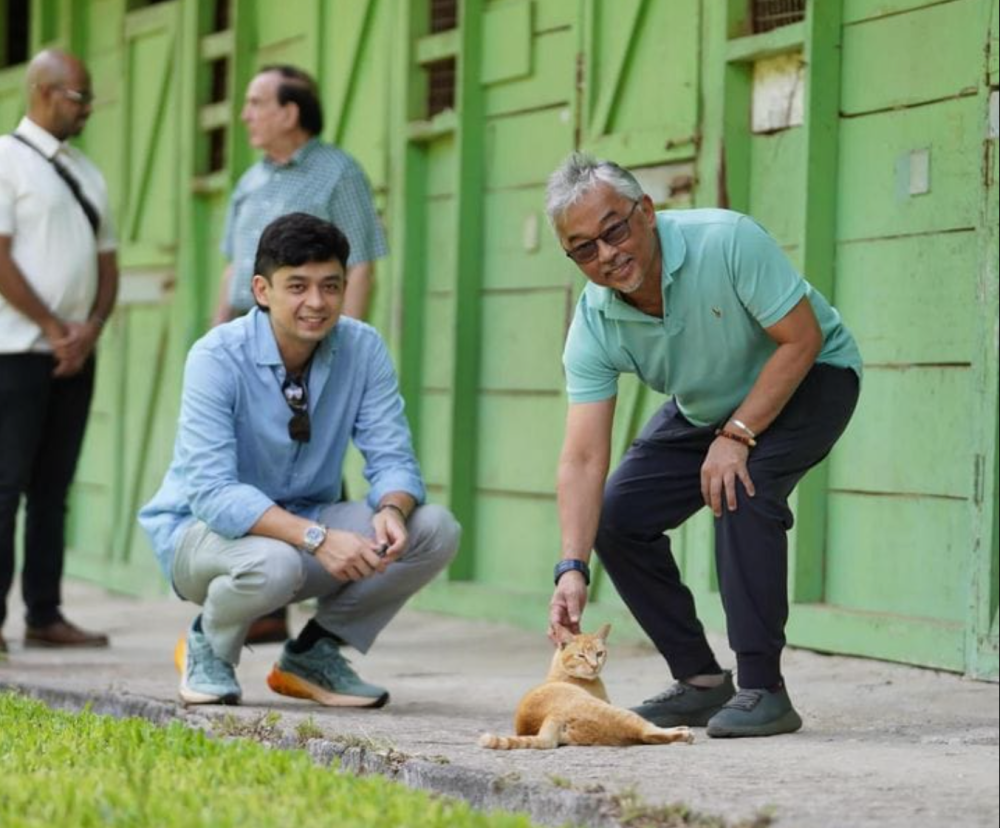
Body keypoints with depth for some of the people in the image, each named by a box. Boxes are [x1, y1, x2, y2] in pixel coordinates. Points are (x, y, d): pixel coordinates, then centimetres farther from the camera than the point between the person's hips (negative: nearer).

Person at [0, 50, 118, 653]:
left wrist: (90, 330, -1)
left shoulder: (86, 173, 16)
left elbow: (107, 264, 17)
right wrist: (53, 329, -12)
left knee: (54, 487, 7)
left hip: (77, 354, 7)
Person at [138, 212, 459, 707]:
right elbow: (213, 492, -29)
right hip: (202, 529, -5)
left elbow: (391, 457, -9)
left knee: (435, 531, -17)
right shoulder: (218, 358, -21)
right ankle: (210, 647, -2)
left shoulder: (363, 349, -7)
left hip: (307, 521, 5)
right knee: (272, 563, -39)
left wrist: (392, 509, -34)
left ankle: (314, 653, 3)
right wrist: (315, 538, -42)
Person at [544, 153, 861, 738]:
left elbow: (801, 339, -27)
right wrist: (572, 569, -34)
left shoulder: (726, 241, -33)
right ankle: (700, 680, 6)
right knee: (617, 516, -7)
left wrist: (737, 436, -30)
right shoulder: (594, 327, -19)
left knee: (741, 488, -31)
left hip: (809, 378, -6)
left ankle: (763, 688, -26)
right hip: (705, 407, 6)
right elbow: (583, 459, -23)